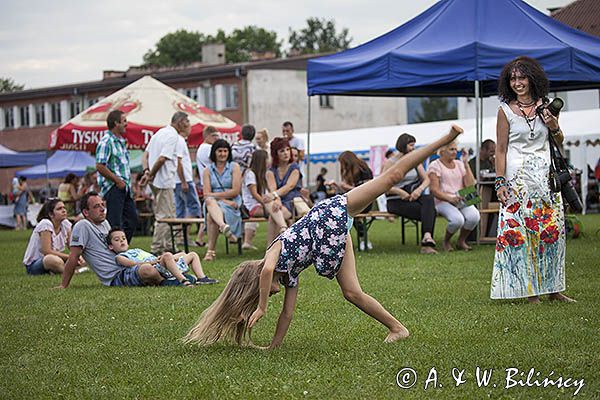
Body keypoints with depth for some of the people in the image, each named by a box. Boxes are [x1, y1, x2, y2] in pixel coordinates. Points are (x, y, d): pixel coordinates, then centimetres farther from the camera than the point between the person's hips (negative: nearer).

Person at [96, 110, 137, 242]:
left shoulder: (121, 141, 16)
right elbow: (100, 166, -20)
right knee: (115, 222, -7)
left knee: (132, 218, 13)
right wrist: (117, 180, -16)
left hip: (124, 187, 10)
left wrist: (128, 183, 14)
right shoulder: (106, 142, -14)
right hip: (112, 187, -10)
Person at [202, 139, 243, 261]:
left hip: (232, 204, -1)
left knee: (211, 215, -34)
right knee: (209, 201, -38)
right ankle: (224, 226, -66)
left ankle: (211, 250, -37)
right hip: (214, 204, 1)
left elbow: (236, 191, -3)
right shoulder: (208, 170, 12)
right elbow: (206, 194, 1)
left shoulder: (234, 167, 8)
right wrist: (225, 200, -13)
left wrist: (214, 195, -7)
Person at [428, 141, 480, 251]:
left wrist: (466, 164, 1)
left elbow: (470, 185, 4)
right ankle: (446, 241, -3)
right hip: (443, 201, -5)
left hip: (461, 200, 5)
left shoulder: (459, 164, 16)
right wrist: (450, 198, -25)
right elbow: (434, 190, -10)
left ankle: (461, 241, -1)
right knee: (457, 219, -35)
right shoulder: (435, 166, 0)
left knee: (474, 216, -28)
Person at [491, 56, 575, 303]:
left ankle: (552, 287, 10)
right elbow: (500, 150, -2)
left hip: (545, 174, 4)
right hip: (518, 176, -4)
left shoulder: (545, 106, 8)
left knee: (552, 229, 2)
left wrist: (553, 126, -4)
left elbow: (559, 142, 18)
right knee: (520, 231, -5)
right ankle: (529, 290, 1)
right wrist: (500, 182, -9)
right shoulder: (506, 110, -1)